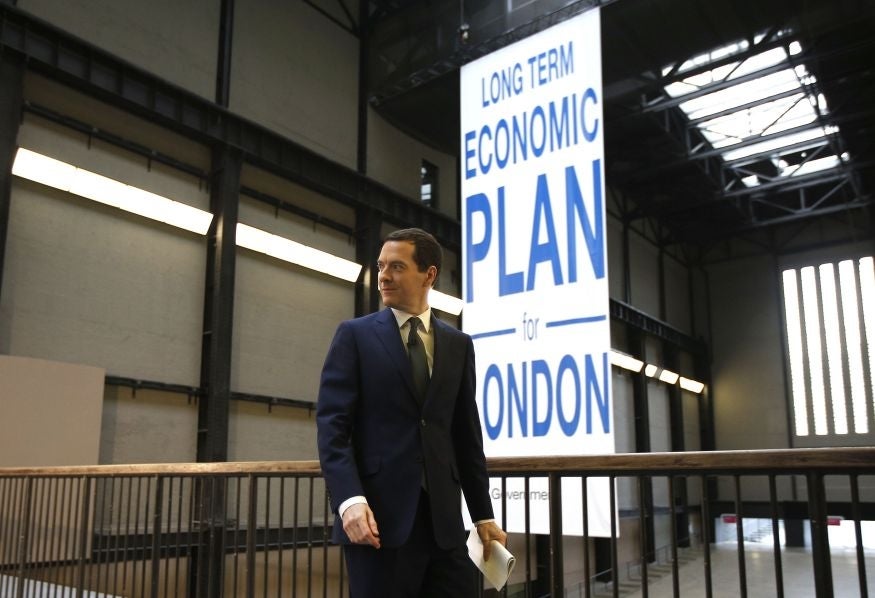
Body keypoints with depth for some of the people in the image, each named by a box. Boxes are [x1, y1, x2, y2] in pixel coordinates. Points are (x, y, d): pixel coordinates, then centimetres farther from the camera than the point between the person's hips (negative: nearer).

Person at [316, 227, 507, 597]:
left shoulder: (458, 345, 12)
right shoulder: (355, 335, 3)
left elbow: (467, 435, 13)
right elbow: (332, 424, -6)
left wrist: (483, 515, 12)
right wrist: (349, 500, -19)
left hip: (443, 517, 3)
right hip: (379, 515, -3)